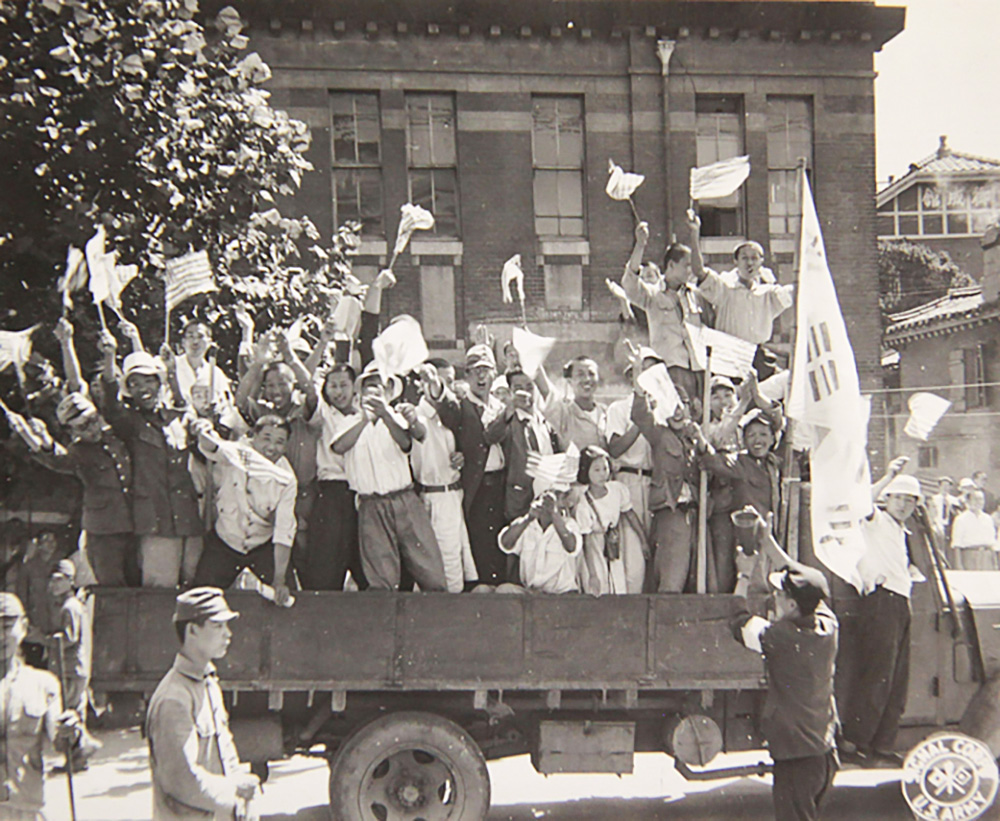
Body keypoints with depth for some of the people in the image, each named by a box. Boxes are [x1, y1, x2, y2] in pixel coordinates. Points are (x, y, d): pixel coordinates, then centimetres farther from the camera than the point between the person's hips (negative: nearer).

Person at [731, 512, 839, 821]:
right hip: (826, 752, 7)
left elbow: (740, 624, -4)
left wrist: (744, 576, 6)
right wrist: (768, 542, 16)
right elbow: (805, 585, 13)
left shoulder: (781, 637, -23)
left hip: (795, 757, -7)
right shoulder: (827, 624, -4)